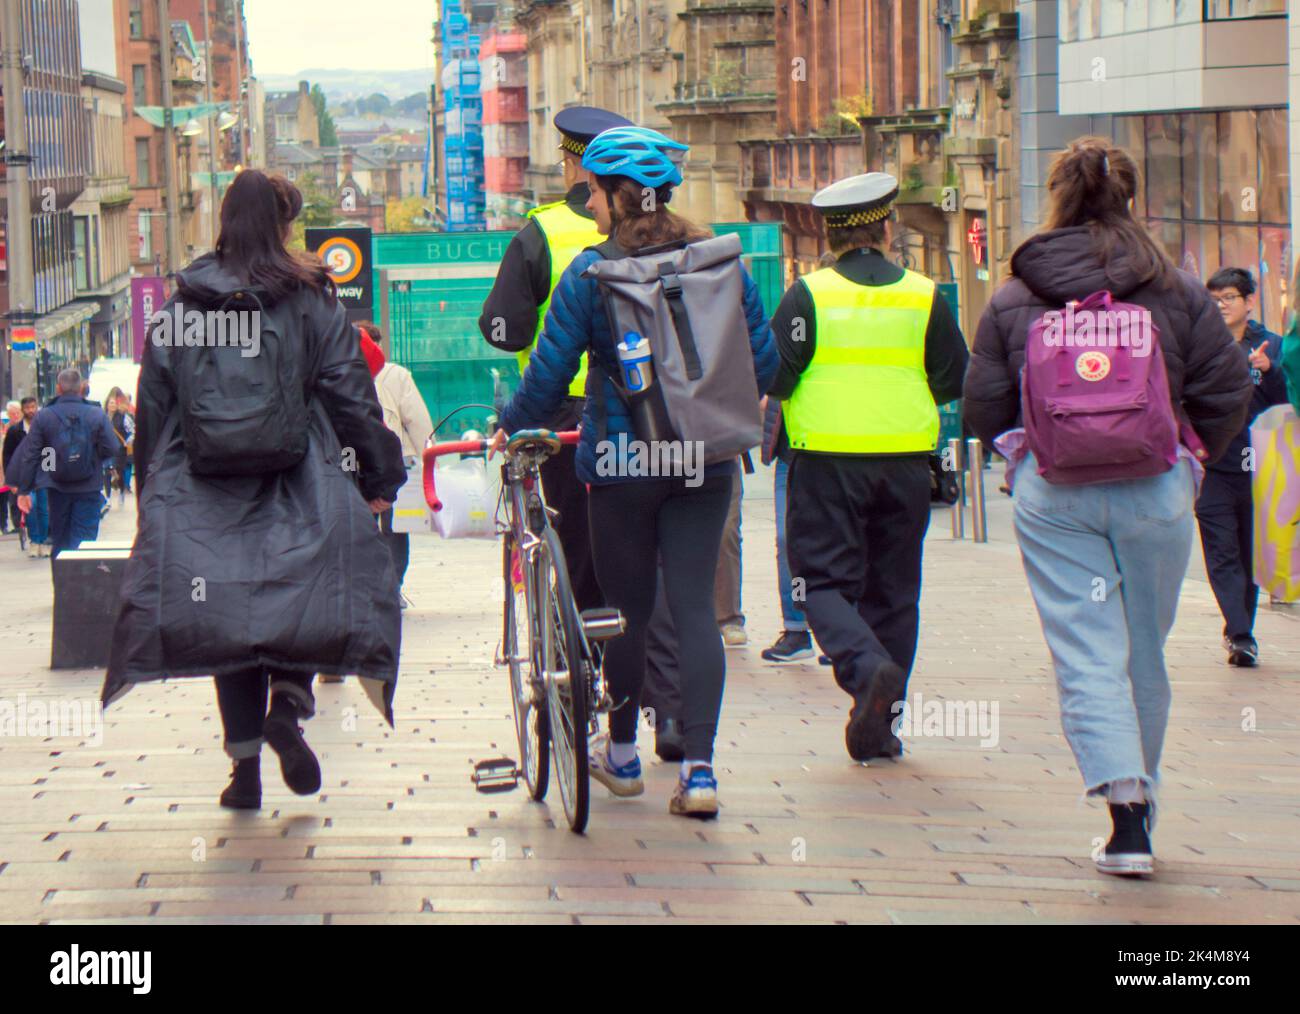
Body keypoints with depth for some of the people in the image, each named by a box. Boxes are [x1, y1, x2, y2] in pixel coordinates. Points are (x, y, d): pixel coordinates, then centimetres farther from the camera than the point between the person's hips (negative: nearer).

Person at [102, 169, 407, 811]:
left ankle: (245, 766, 6)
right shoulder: (311, 302, -1)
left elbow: (152, 410, 9)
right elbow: (352, 396, -1)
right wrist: (379, 477, 5)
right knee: (311, 596, 10)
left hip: (204, 500, 2)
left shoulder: (179, 309, 6)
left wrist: (151, 493, 17)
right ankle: (288, 704, -18)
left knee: (229, 616, 9)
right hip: (298, 495, -2)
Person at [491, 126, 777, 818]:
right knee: (695, 607, 1)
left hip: (621, 461, -2)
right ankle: (698, 768, -9)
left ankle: (621, 755, 25)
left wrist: (513, 426, 10)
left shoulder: (591, 273, -9)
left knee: (627, 609, 11)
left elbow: (550, 372, -9)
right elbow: (763, 358, 6)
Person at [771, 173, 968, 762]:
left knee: (824, 581, 2)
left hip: (827, 459, -3)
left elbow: (773, 376, -8)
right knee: (892, 589, 12)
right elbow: (954, 382, 8)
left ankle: (867, 667, -26)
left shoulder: (808, 295, -6)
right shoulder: (924, 297, 2)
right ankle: (878, 723, 14)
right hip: (905, 462, 3)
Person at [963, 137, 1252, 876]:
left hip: (1051, 494, 0)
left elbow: (984, 409, 5)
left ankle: (1125, 804, -17)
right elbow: (1227, 391, 1)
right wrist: (1186, 458, 18)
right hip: (1155, 490, 0)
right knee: (1145, 653, 15)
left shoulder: (1013, 300, 2)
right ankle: (1139, 796, 28)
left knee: (1088, 653, -2)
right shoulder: (1179, 293, 1)